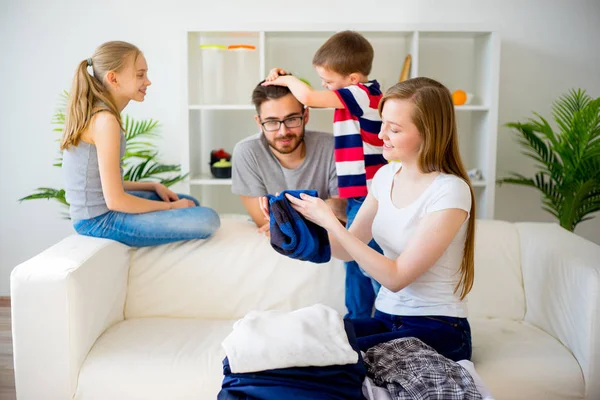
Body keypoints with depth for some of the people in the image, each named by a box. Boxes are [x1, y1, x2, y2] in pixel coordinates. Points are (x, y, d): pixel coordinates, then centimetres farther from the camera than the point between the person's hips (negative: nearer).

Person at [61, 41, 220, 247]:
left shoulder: (93, 113, 10)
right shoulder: (105, 119, -20)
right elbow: (115, 200, -23)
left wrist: (154, 186, 9)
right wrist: (170, 207, -10)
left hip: (96, 211, 10)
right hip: (101, 219, -10)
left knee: (190, 203, 23)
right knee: (207, 220, -18)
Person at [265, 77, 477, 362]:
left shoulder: (450, 192, -17)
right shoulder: (386, 175, 4)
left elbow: (396, 278, -19)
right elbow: (347, 250, 8)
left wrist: (329, 221, -21)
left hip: (437, 330, -5)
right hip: (386, 318, 6)